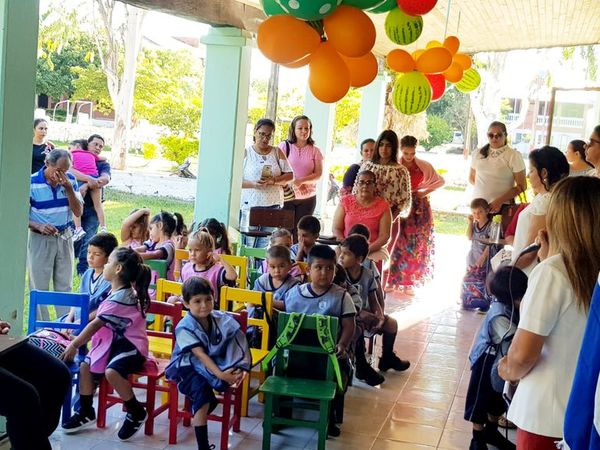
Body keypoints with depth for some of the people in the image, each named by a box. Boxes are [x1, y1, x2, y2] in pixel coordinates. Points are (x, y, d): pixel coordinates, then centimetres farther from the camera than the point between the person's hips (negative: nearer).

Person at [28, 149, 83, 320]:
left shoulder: (70, 180, -1)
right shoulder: (32, 182, -12)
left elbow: (78, 212, -3)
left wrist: (69, 188, -17)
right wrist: (39, 226, -25)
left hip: (65, 237, 3)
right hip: (40, 239, -3)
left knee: (65, 286, 8)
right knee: (40, 287, 3)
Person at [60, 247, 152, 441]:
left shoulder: (121, 297, -22)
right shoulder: (117, 292, 9)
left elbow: (96, 324, -20)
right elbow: (97, 317, 18)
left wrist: (74, 345, -15)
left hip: (131, 345, -10)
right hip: (113, 342, 10)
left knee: (111, 371, -32)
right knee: (85, 366, -2)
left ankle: (136, 412, -11)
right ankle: (85, 412, 13)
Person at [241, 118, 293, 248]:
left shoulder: (277, 152, 13)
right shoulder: (246, 153, 6)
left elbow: (289, 176, 8)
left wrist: (273, 181, -11)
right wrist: (253, 184, -18)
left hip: (273, 206, 2)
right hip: (250, 206, -2)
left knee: (266, 246, -3)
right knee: (247, 246, -5)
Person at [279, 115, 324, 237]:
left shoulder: (315, 151, 7)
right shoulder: (284, 146, 3)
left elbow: (318, 174, -1)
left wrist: (301, 180, -17)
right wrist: (293, 183, -17)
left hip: (308, 198, 2)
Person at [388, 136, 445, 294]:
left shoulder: (424, 166, 1)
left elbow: (440, 181, 12)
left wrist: (425, 192, 2)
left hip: (419, 208, 2)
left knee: (416, 245, 2)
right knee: (397, 243, -4)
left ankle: (408, 282, 11)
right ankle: (392, 280, 5)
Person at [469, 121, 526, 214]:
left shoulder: (514, 156, -4)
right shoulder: (478, 154, 9)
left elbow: (521, 186, -4)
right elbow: (471, 178, 19)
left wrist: (500, 201, -14)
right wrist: (484, 189, 1)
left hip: (502, 206, -4)